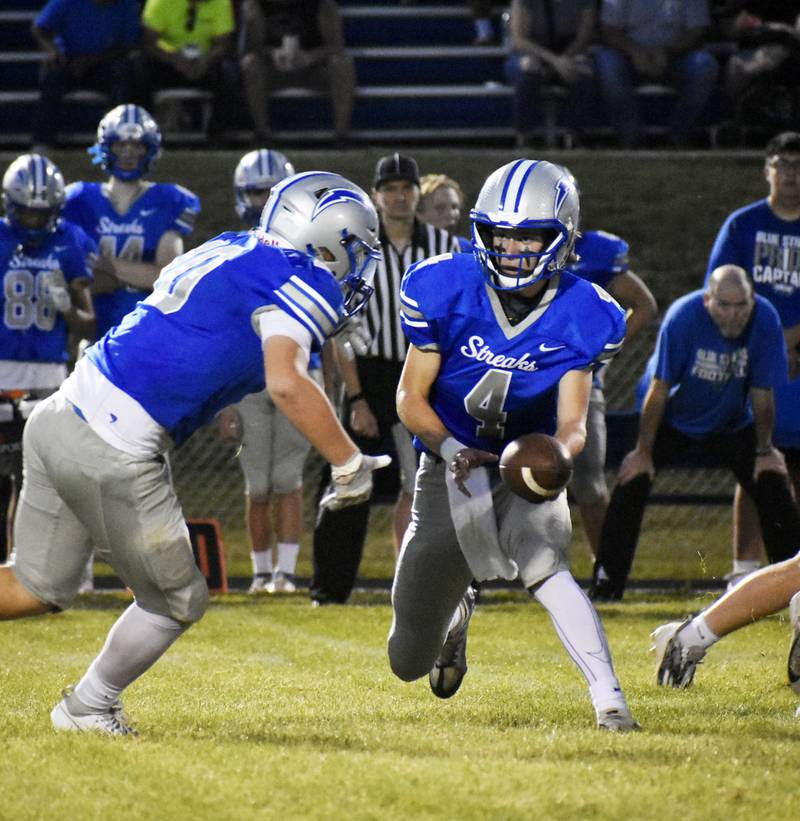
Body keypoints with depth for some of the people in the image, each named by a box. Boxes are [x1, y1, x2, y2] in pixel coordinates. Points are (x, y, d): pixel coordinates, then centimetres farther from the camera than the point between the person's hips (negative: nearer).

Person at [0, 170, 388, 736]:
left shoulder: (230, 251, 17)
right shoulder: (298, 280, -9)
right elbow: (286, 382, -24)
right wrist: (349, 465, -16)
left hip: (60, 417, 8)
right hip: (114, 455, -8)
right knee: (176, 602, 14)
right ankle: (90, 707, 28)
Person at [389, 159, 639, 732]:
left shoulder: (581, 319, -15)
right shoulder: (446, 291, -16)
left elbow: (571, 424, -17)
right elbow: (410, 399, -9)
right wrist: (451, 449, -28)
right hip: (451, 468, 1)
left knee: (544, 565, -37)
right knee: (409, 663, 9)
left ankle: (610, 700, -38)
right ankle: (456, 613, 47)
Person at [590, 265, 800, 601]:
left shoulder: (765, 320, -24)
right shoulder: (682, 317, -31)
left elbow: (762, 393, -13)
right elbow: (659, 390, -23)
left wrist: (764, 450, -5)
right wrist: (643, 452, -18)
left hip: (731, 422, 2)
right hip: (674, 419, -2)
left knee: (772, 483, -7)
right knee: (633, 481, -18)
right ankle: (606, 582, -10)